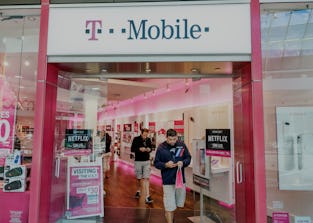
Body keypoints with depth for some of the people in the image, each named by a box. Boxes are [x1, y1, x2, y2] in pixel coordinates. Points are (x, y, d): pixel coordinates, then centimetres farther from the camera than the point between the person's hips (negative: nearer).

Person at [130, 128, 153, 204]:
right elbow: (132, 149, -8)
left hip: (147, 161, 2)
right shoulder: (136, 139, -8)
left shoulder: (148, 139, 1)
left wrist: (149, 149, -12)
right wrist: (139, 149, -24)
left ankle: (147, 196, -3)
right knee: (139, 178, 12)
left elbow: (151, 148, 11)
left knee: (146, 178, -4)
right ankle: (138, 191, 38)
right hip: (138, 161, -1)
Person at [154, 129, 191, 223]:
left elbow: (188, 158, 7)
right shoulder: (161, 148, -9)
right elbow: (156, 163, -4)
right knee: (169, 207, 0)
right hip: (168, 181, -4)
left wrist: (183, 162, -14)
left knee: (180, 203, 19)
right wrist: (166, 165, -22)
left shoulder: (182, 145, -2)